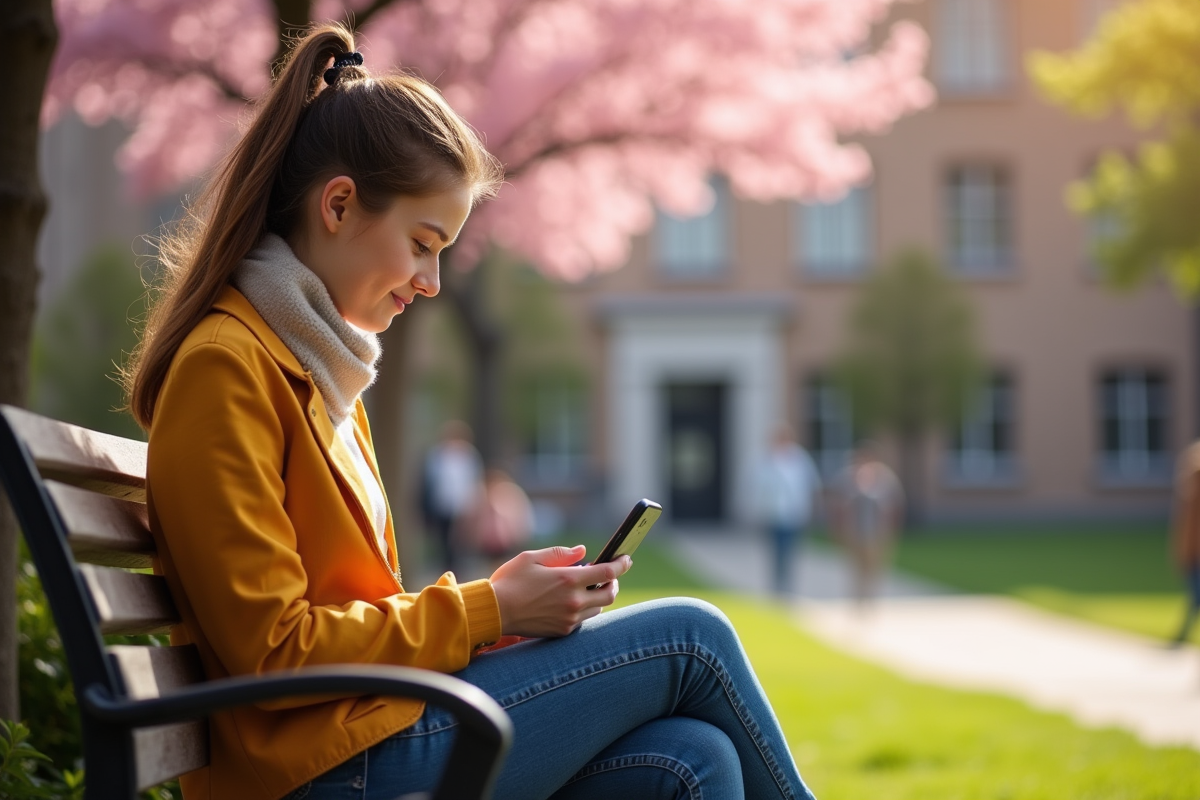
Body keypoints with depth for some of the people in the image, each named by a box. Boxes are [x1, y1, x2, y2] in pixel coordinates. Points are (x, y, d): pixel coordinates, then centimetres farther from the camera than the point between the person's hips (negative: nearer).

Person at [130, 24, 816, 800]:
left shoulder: (316, 362, 17)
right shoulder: (224, 365, -12)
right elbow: (271, 650, -17)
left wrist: (502, 598, 3)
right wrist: (488, 610, -11)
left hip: (372, 728, 8)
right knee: (687, 640, -6)